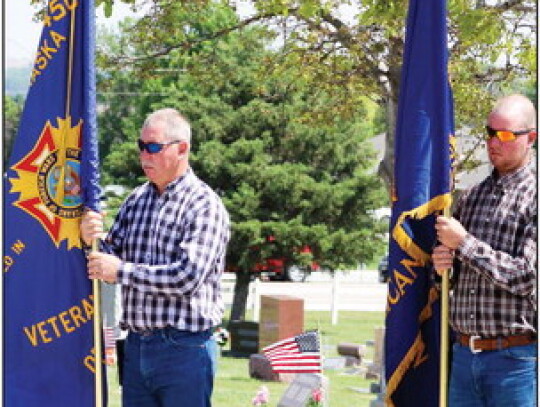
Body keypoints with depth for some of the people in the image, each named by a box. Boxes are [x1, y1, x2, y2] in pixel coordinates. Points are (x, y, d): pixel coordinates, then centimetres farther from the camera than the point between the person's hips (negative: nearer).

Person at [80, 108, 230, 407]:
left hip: (184, 347, -6)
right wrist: (92, 239, -9)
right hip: (136, 346, 6)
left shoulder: (204, 205, -10)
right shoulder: (137, 200, 12)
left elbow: (188, 276, -20)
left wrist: (121, 271, -15)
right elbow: (113, 256, 13)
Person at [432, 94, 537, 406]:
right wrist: (442, 264, -4)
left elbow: (526, 277, -16)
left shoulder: (533, 196, -7)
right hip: (464, 354, 6)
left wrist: (464, 243, -12)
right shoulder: (472, 197, 14)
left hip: (515, 358, -6)